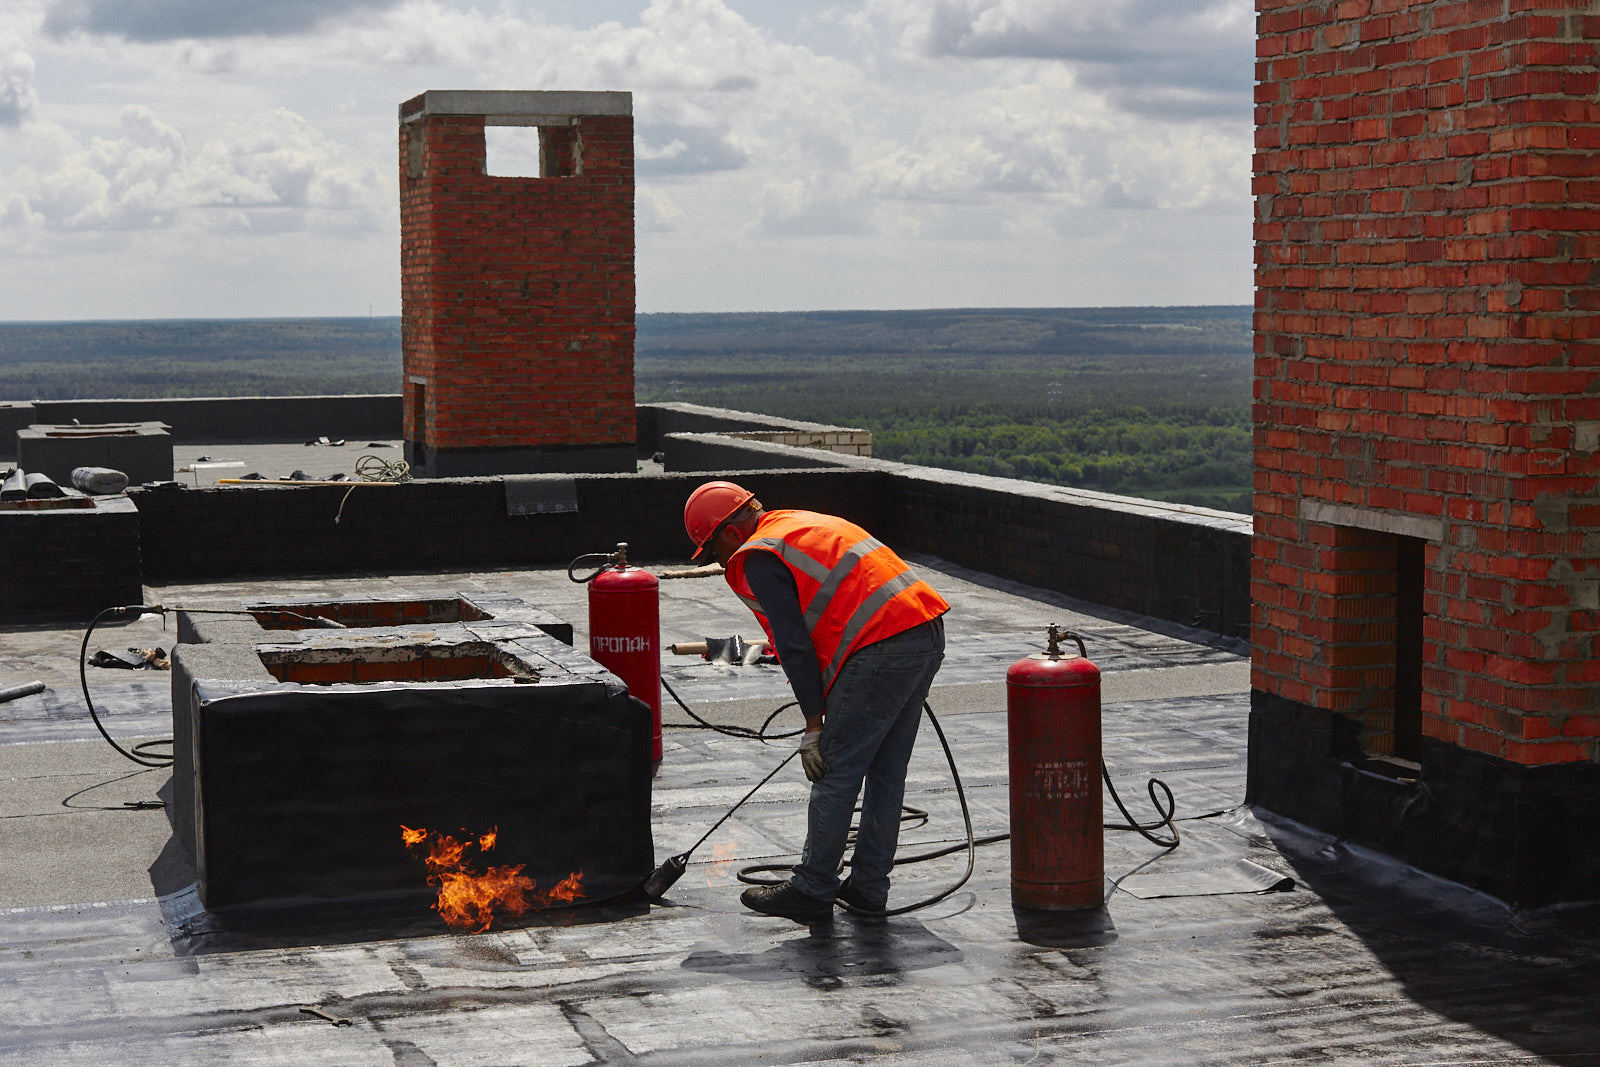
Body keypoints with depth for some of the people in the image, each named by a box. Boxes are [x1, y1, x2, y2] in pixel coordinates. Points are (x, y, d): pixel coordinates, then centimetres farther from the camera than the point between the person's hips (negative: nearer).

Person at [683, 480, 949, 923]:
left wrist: (814, 724, -4)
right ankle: (868, 886, 22)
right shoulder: (802, 524, 26)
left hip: (883, 649, -10)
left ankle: (812, 890, 6)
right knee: (885, 773, 15)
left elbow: (795, 646, -9)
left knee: (835, 774, 0)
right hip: (928, 631, 10)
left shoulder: (759, 558, -3)